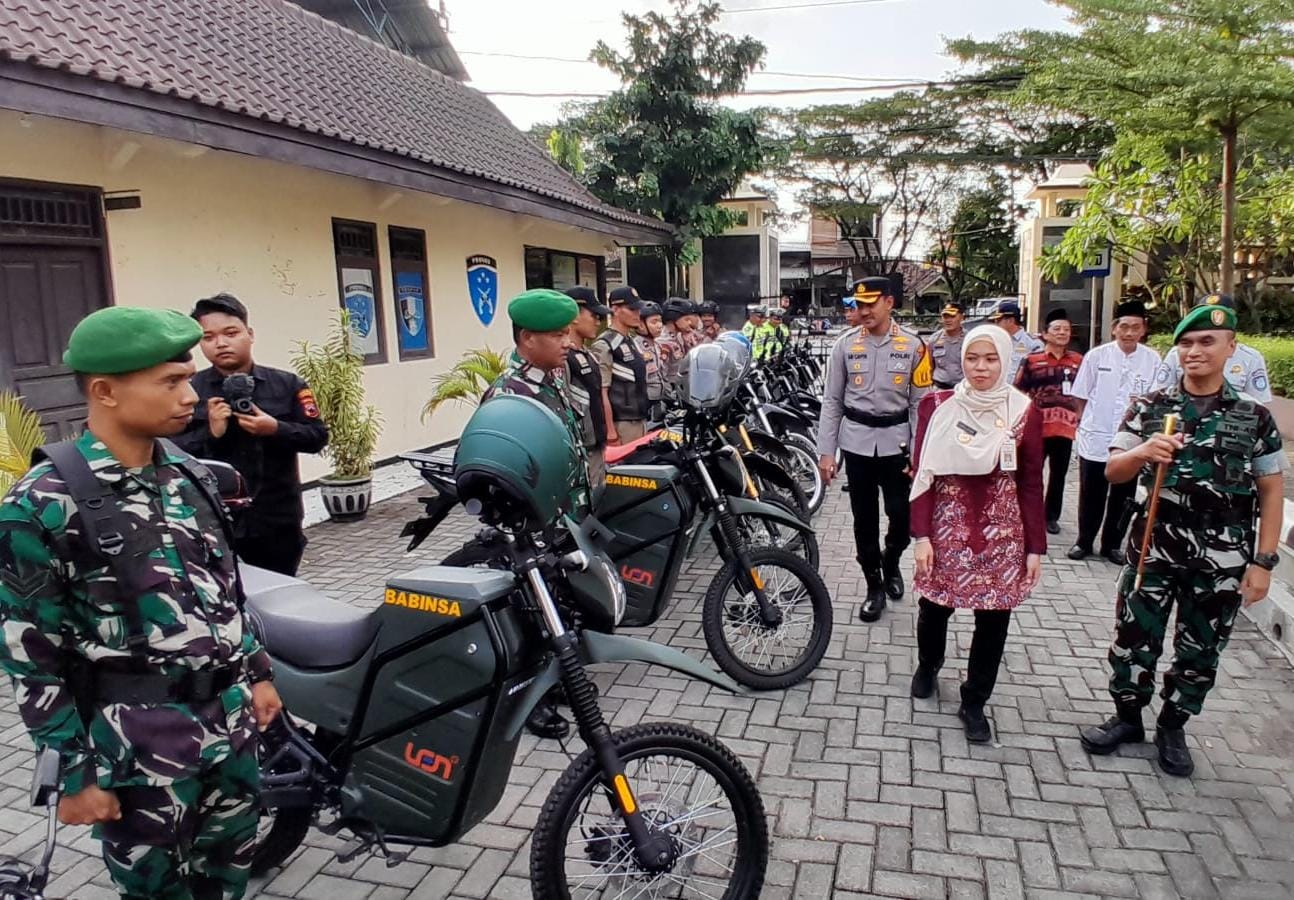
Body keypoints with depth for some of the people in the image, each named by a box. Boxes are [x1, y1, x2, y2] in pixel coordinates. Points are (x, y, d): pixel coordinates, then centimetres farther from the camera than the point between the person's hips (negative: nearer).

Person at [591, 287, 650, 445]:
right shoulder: (604, 345, -13)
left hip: (640, 421, 9)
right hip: (621, 424, -9)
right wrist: (610, 431, -19)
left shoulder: (633, 342, 15)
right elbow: (601, 393, -17)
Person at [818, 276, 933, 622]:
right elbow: (832, 401, 2)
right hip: (856, 442, 1)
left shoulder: (912, 345, -2)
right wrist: (825, 451, -2)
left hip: (896, 442, 0)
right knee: (864, 520, 7)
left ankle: (891, 563, 32)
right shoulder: (845, 344, 0)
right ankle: (874, 586, 22)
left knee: (903, 516, 1)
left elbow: (920, 403, 0)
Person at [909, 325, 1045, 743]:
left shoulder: (1024, 412, -2)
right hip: (947, 525, 0)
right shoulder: (937, 406, -4)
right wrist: (921, 535, -8)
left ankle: (974, 703, 23)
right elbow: (923, 474, -3)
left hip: (1002, 529, 1)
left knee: (993, 619, 4)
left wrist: (1035, 547, 0)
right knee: (934, 607, 11)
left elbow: (1031, 484, 1)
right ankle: (927, 666, 43)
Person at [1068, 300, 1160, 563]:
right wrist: (1083, 423, 3)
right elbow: (1081, 396, 2)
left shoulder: (1152, 359, -3)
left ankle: (1112, 544, 28)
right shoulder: (1096, 356, -5)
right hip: (1095, 439, -1)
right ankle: (1084, 541, 27)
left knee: (1122, 497, 12)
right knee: (1091, 496, 11)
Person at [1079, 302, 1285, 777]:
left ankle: (1172, 728, 32)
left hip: (1223, 557, 0)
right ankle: (1127, 717, 28)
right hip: (1155, 545, 0)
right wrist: (1142, 453, -24)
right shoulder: (1150, 408, -1)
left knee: (1200, 651, 13)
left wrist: (1263, 561, -3)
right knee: (1134, 637, 7)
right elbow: (1112, 472, -2)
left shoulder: (1254, 416, -1)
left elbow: (1271, 492, 2)